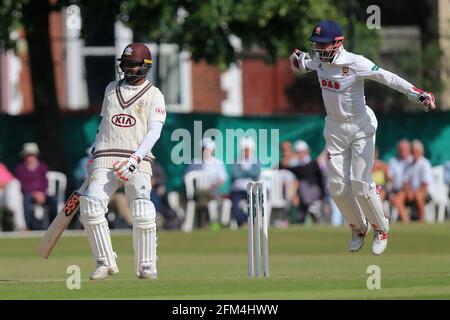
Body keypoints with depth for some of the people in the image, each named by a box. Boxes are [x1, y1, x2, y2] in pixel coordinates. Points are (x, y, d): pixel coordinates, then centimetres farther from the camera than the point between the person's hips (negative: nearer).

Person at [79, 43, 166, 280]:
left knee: (142, 214, -18)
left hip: (137, 161, -3)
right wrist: (93, 155, 19)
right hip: (105, 159, 3)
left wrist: (135, 159, -18)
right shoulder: (111, 89, 20)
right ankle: (105, 262, -4)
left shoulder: (154, 95, 6)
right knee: (90, 207, -15)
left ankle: (146, 266, -5)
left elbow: (154, 132, -5)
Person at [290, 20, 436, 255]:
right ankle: (358, 229, 28)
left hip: (360, 127, -6)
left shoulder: (355, 63, -25)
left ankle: (381, 229, 15)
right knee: (338, 186, 3)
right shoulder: (318, 60, -4)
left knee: (361, 184, -10)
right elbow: (299, 66, 19)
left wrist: (418, 94, -44)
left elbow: (387, 77, -32)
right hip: (335, 128, 6)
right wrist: (297, 58, -5)